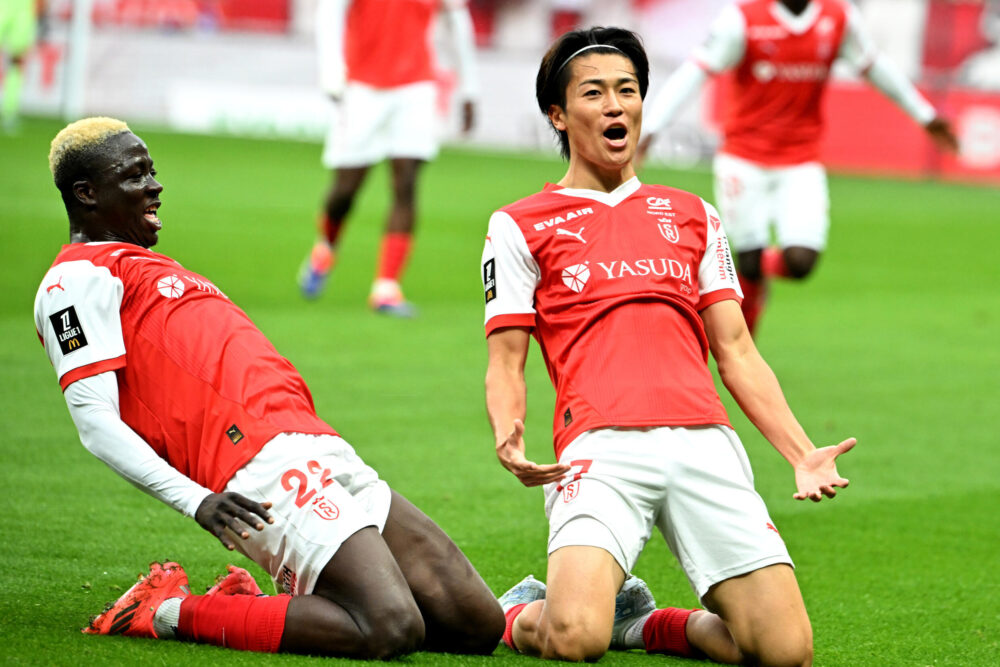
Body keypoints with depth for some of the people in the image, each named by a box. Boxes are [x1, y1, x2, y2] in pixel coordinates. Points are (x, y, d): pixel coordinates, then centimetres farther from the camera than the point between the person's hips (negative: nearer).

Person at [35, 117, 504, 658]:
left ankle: (262, 607, 8)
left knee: (477, 623, 0)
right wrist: (196, 500, -24)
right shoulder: (79, 278, 0)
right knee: (391, 629, -25)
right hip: (261, 467, -10)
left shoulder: (147, 268, 31)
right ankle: (172, 613, -10)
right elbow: (96, 424, -12)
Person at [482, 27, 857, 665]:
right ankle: (521, 613, 11)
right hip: (601, 448, -3)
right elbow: (505, 364, 9)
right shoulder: (519, 225, 14)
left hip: (705, 440, 3)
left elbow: (737, 353, 21)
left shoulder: (691, 215, 24)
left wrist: (802, 454, 7)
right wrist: (508, 437, -14)